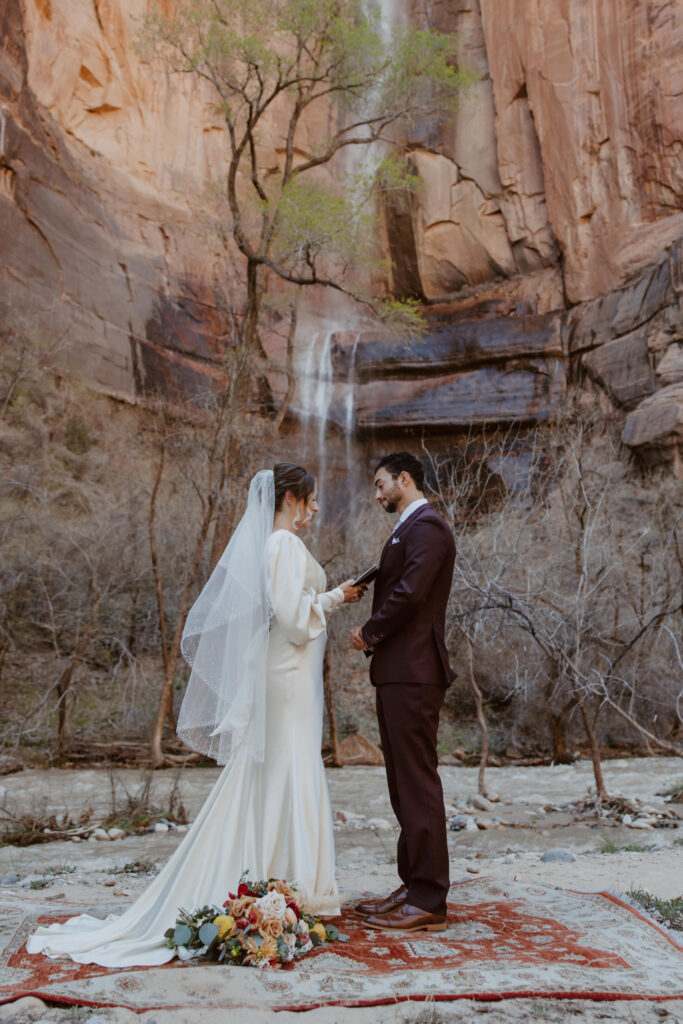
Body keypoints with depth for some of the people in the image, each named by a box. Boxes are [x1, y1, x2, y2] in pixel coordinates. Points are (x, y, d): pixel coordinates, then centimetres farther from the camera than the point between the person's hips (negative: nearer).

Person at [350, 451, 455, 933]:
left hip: (413, 675, -11)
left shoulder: (426, 527, -11)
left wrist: (370, 631, -9)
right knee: (405, 785, 14)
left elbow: (409, 592, -22)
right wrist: (374, 633, 5)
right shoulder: (408, 528, 21)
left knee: (418, 784, -5)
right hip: (398, 673, 11)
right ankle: (414, 887, 24)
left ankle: (428, 903, 3)